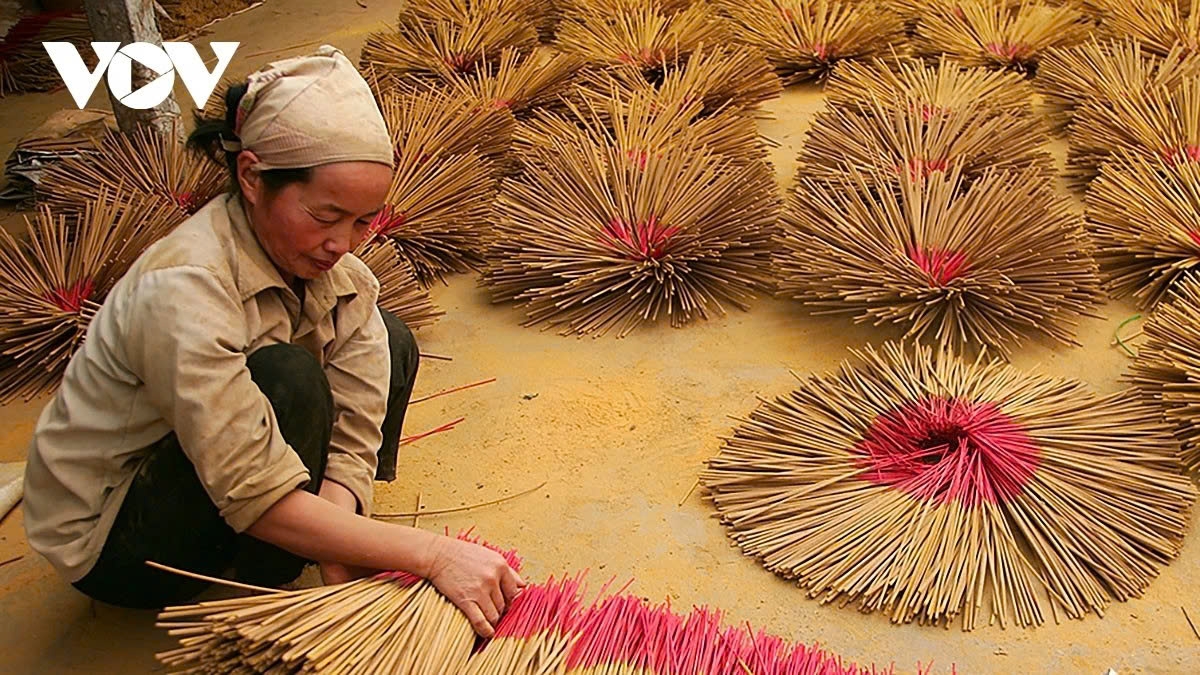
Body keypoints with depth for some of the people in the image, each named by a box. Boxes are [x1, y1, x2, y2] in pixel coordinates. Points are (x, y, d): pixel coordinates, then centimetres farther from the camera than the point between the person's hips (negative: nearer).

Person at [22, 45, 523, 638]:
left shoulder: (335, 269, -12)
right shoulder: (184, 291, -34)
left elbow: (353, 435, -15)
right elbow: (260, 499, -34)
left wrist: (340, 572, -31)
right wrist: (432, 554, -36)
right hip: (107, 543, -7)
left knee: (387, 342, -4)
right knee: (290, 379, -32)